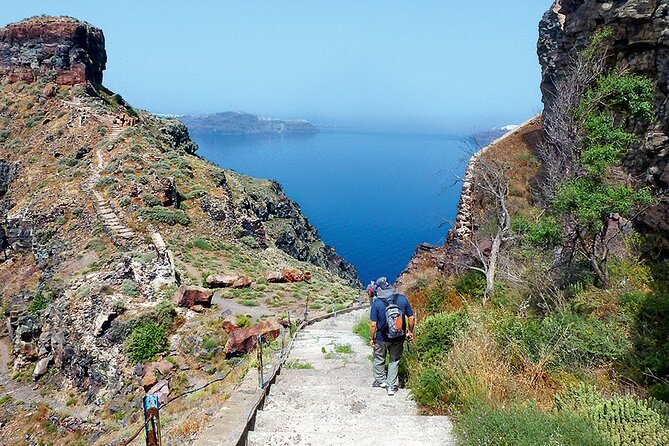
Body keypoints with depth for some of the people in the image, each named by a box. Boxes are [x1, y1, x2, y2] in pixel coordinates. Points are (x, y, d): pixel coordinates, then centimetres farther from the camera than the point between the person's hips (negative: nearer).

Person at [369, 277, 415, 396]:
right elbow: (411, 318, -4)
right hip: (398, 337, 2)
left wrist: (371, 338, -1)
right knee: (395, 360, 19)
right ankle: (391, 386, 22)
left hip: (382, 338, -2)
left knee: (379, 359, 23)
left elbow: (373, 324, -16)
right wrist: (410, 331, 11)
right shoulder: (402, 299, -9)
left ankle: (380, 380, 40)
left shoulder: (377, 303, -17)